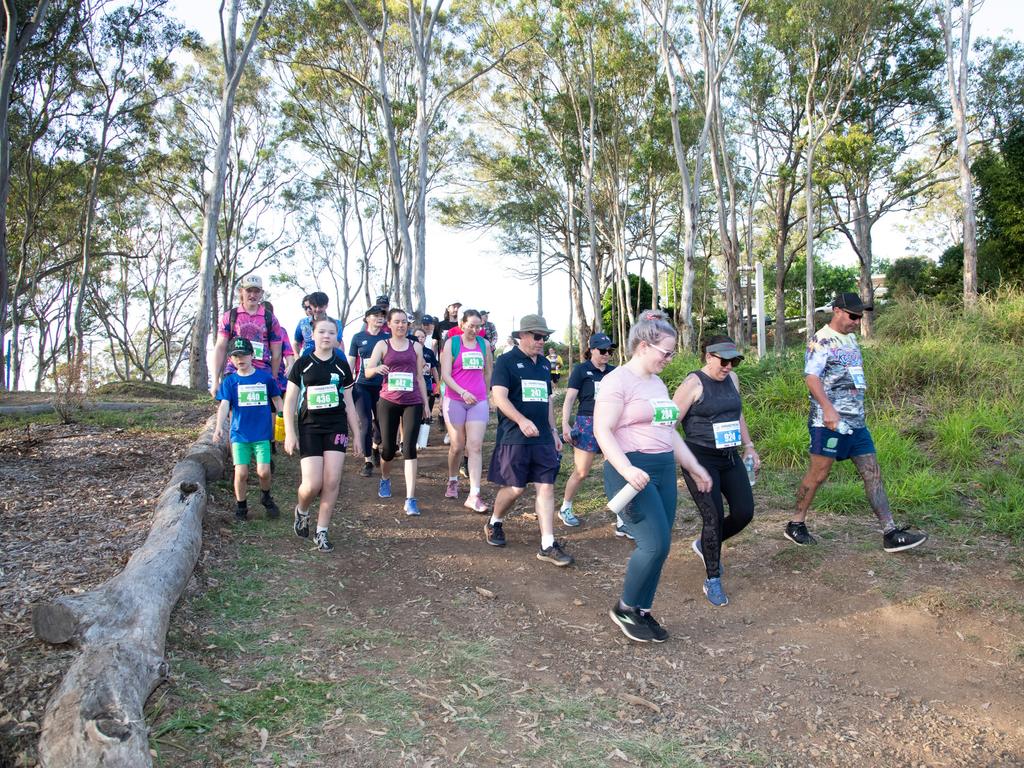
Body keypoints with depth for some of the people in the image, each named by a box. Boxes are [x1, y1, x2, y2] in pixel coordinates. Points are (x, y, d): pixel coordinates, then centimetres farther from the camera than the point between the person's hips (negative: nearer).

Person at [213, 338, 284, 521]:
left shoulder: (265, 376, 2)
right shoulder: (229, 381, 1)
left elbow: (277, 399, 13)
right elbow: (224, 405, -10)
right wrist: (219, 427, -25)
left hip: (262, 433, 0)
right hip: (239, 434, 0)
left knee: (263, 471, -9)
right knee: (241, 472, -6)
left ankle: (266, 497, 23)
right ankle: (240, 505, 18)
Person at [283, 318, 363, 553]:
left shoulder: (342, 365, 7)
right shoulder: (302, 364, 1)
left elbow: (349, 403, 11)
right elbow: (290, 402, 2)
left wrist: (356, 435, 10)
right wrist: (290, 434, -5)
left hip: (337, 427, 2)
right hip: (309, 428, -2)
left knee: (332, 482, -5)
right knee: (313, 484, -10)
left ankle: (322, 532, 10)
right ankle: (301, 510, 25)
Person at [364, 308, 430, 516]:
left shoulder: (415, 346, 10)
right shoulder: (382, 345, 6)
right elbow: (368, 371, -5)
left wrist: (426, 403, 12)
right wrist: (377, 369, -28)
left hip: (412, 403, 0)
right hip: (388, 402, 0)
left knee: (409, 448, -11)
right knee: (388, 448, 6)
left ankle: (410, 499, -12)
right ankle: (385, 479, 40)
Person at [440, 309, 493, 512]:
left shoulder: (484, 344, 8)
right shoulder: (452, 343, -1)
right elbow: (445, 374, -8)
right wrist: (463, 392, -20)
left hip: (479, 402, 2)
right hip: (455, 400, -2)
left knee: (475, 446, -7)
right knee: (457, 446, 6)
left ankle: (474, 496, -10)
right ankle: (452, 481, 33)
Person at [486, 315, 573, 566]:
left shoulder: (544, 363, 16)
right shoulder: (506, 361, -5)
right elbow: (499, 397, -15)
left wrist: (553, 430, 18)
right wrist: (522, 421, -27)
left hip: (543, 438, 6)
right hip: (514, 438, -6)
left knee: (546, 487, 1)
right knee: (515, 488, 0)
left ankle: (548, 545, 4)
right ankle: (494, 523, 29)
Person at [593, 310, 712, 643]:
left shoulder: (657, 383, 17)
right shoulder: (618, 381, -9)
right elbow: (602, 430, -16)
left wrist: (695, 468, 24)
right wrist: (626, 469, -28)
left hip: (664, 470, 8)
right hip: (632, 472, -8)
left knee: (659, 546, 6)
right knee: (654, 544, -15)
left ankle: (642, 612, 20)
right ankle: (624, 608, 6)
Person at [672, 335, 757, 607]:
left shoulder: (732, 379, 8)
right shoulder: (693, 383, -12)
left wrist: (749, 447, 21)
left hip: (730, 458, 7)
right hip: (701, 459, -7)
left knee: (744, 512, 1)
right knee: (714, 517, -9)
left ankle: (705, 545, 29)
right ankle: (712, 581, 8)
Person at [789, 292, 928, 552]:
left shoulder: (851, 339, 17)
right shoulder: (821, 341, -10)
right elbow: (811, 377, -22)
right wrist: (827, 408, -33)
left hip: (856, 421, 8)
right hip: (830, 421, -8)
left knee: (873, 475, 4)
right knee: (817, 474, -1)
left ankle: (891, 534, 6)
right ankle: (795, 524, 14)